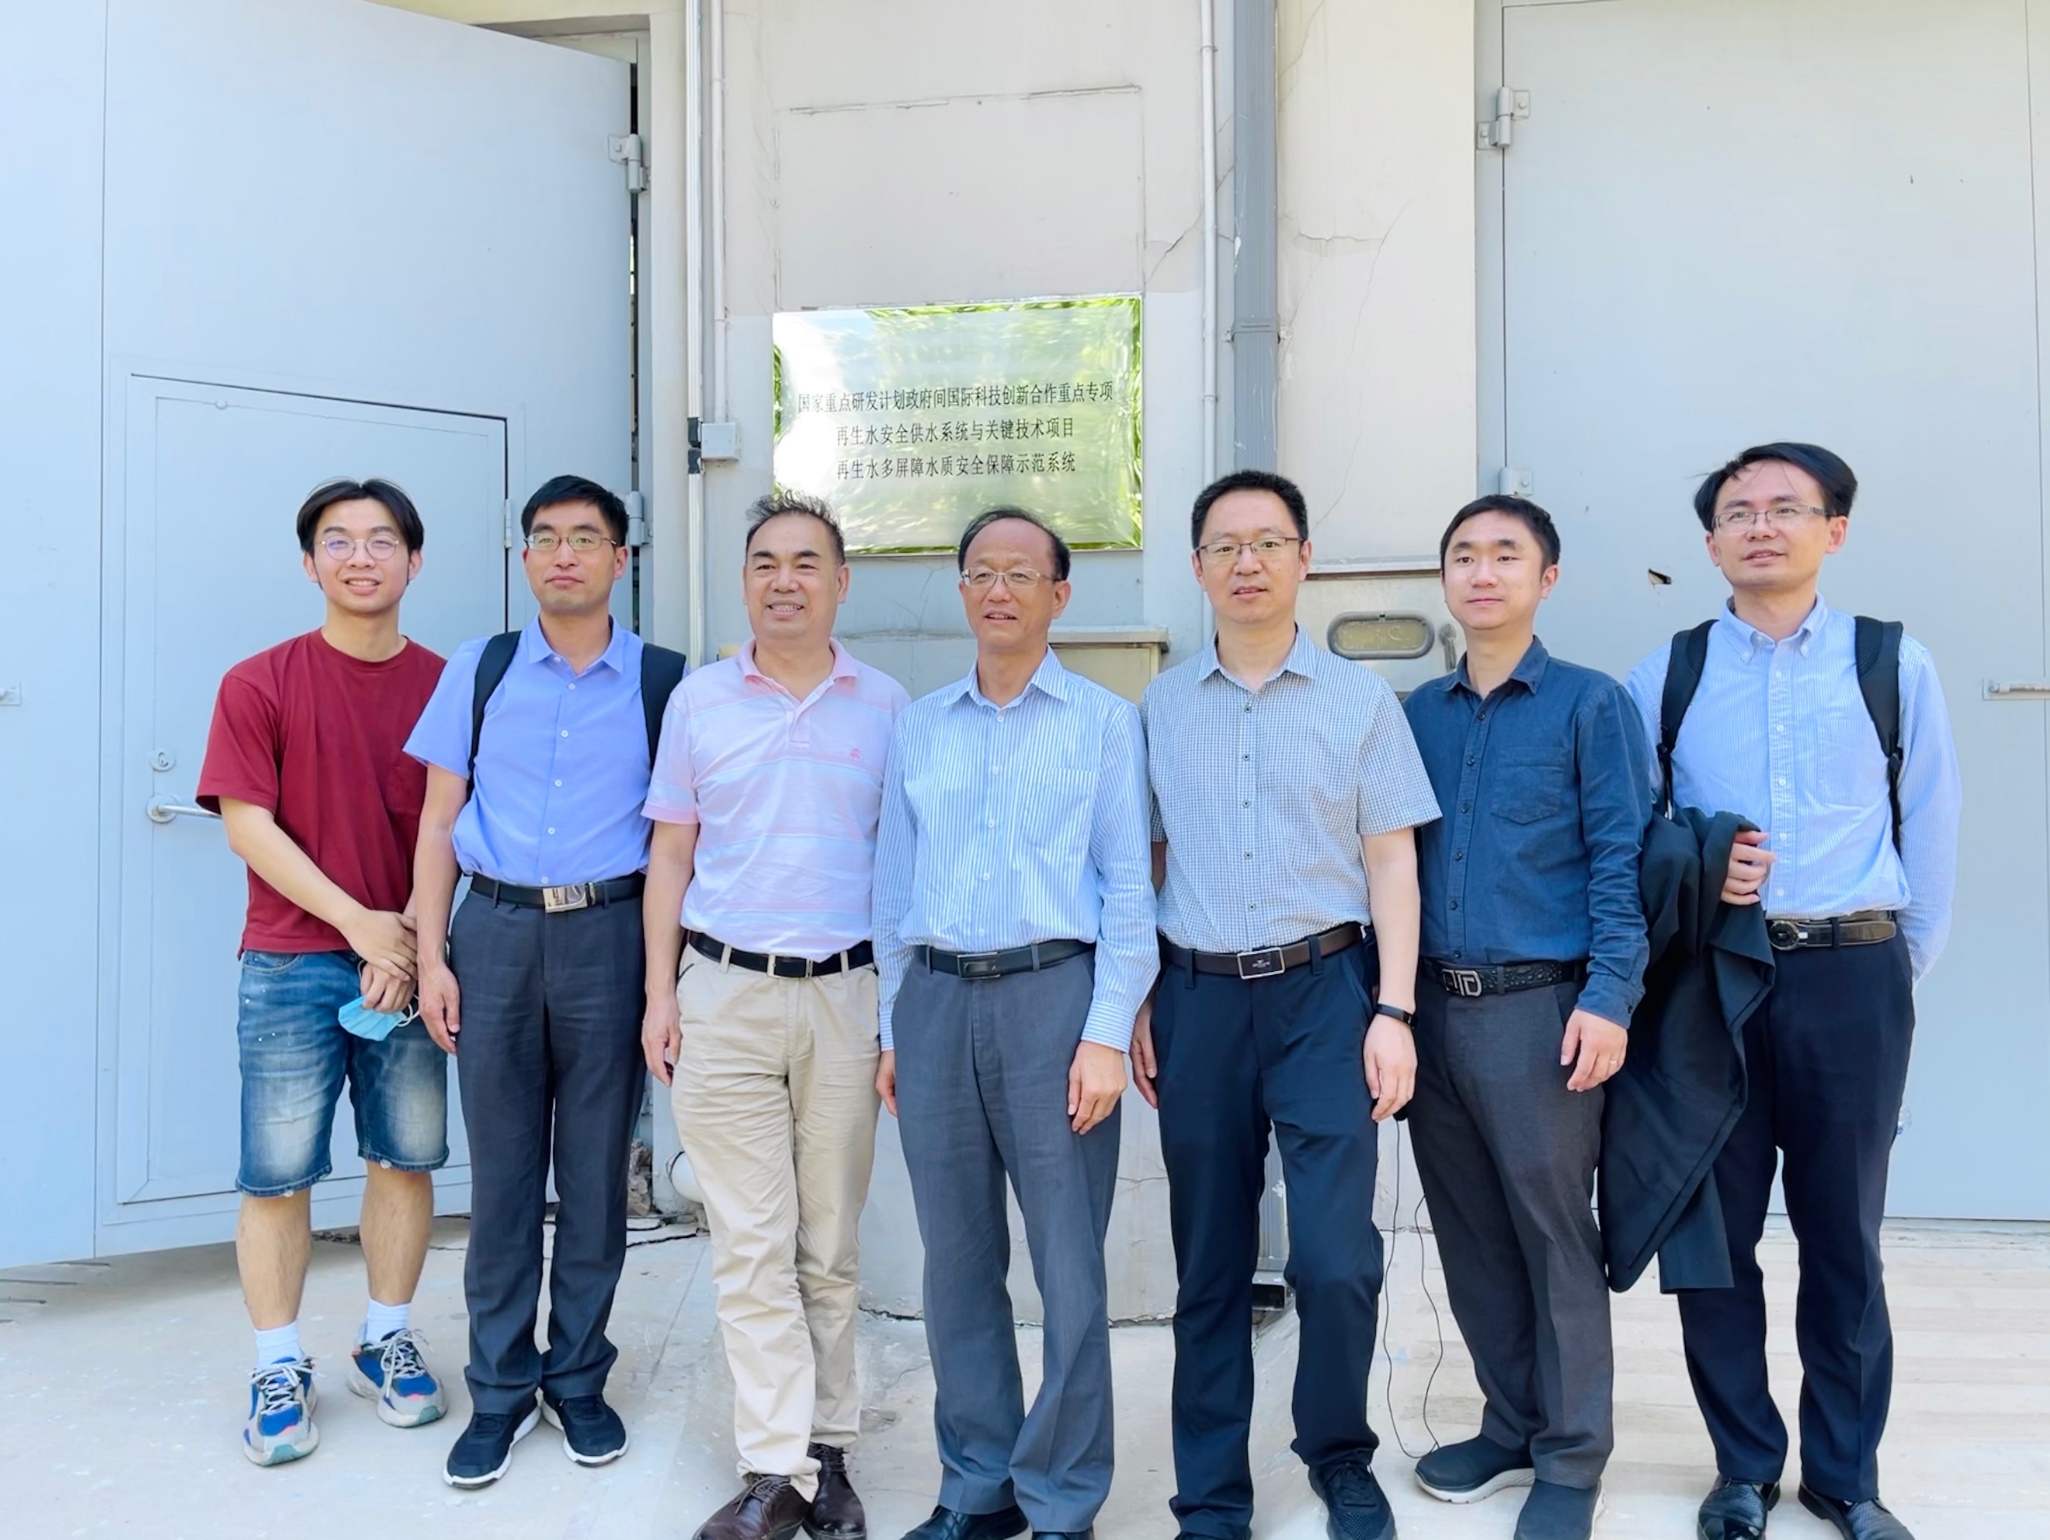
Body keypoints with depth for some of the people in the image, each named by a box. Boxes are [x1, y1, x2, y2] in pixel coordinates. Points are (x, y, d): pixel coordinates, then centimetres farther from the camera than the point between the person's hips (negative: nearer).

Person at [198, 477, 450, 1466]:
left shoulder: (446, 687, 4)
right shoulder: (259, 685, -1)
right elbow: (247, 825, -6)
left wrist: (415, 936, -10)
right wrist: (359, 921, -12)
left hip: (408, 960, 2)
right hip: (293, 965, -2)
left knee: (404, 1160, 9)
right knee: (277, 1174, 3)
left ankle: (386, 1343, 26)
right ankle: (279, 1370, 18)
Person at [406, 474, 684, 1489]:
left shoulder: (660, 681, 4)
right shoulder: (480, 671, 7)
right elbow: (440, 820, 8)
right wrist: (432, 954, 0)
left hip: (607, 931, -1)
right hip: (495, 929, 1)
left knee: (595, 1167, 7)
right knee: (501, 1167, 7)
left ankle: (578, 1377, 24)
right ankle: (500, 1389, 21)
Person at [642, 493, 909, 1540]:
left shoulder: (886, 707, 4)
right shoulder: (698, 701, 6)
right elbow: (670, 857, 9)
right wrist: (661, 993, 1)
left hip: (847, 993, 0)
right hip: (725, 991, 0)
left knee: (831, 1247, 9)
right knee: (750, 1246, 1)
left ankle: (825, 1452, 23)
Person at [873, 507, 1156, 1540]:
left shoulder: (1104, 721, 3)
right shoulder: (919, 727, 13)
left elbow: (1127, 885, -2)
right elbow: (894, 884, 14)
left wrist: (1107, 1032, -10)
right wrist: (892, 1030, 10)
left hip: (1051, 996, -3)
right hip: (934, 1000, 4)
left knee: (1069, 1268, 1)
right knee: (958, 1262, 12)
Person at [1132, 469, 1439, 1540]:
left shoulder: (1360, 699, 4)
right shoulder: (1159, 707, 7)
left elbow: (1391, 861, 2)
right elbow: (1147, 862, 10)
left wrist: (1393, 1011, -5)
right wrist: (1139, 1006, 5)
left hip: (1325, 990, -1)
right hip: (1198, 997, 2)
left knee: (1336, 1257, -5)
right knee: (1209, 1262, 9)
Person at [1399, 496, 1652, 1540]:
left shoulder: (1591, 704, 0)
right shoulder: (1416, 715, 12)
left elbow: (1621, 860, -6)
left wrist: (1608, 998, -15)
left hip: (1541, 1007, -4)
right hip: (1433, 1008, 5)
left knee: (1555, 1236, 3)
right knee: (1470, 1233, 13)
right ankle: (1510, 1426, 29)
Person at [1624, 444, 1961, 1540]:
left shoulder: (1896, 666, 4)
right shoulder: (1665, 676, 5)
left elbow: (1929, 834, 6)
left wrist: (1900, 973, 7)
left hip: (1850, 977, 0)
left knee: (1844, 1235, 9)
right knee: (1714, 1231, 7)